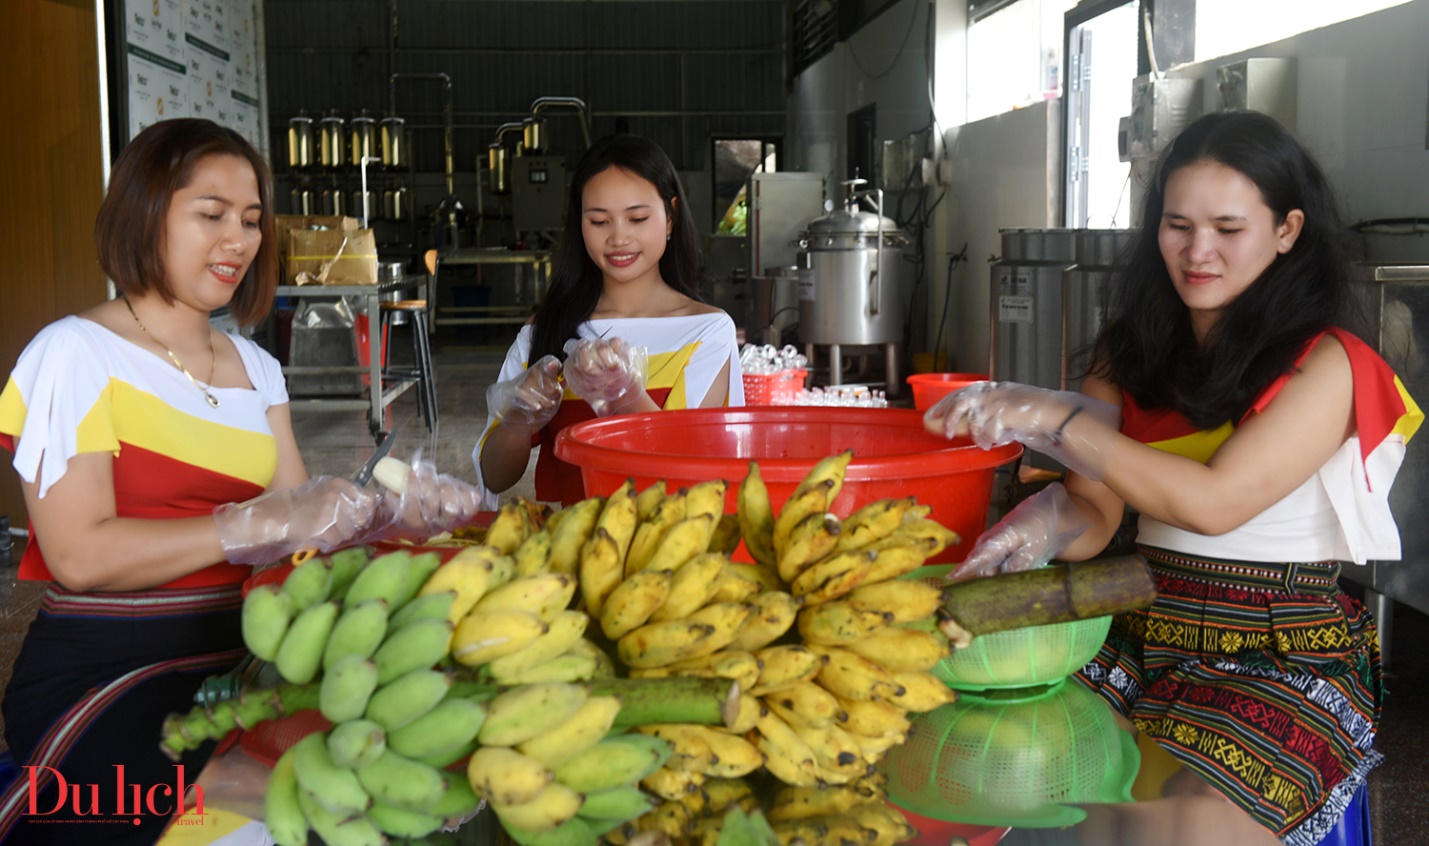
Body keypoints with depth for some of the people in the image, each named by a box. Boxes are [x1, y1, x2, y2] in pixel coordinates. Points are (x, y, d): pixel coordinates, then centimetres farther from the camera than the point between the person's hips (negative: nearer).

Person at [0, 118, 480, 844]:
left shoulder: (257, 370, 17)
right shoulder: (76, 354, -4)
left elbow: (299, 523, 8)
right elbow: (79, 555, -16)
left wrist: (395, 514, -11)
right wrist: (261, 525, -23)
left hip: (238, 658, 6)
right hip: (106, 673, -6)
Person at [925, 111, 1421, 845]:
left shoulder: (1324, 364, -7)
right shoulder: (1136, 349, 10)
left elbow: (1214, 501, -18)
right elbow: (1097, 509, 4)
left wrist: (1053, 417, -19)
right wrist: (1047, 521, -21)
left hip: (1287, 659, -4)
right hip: (1145, 637, 5)